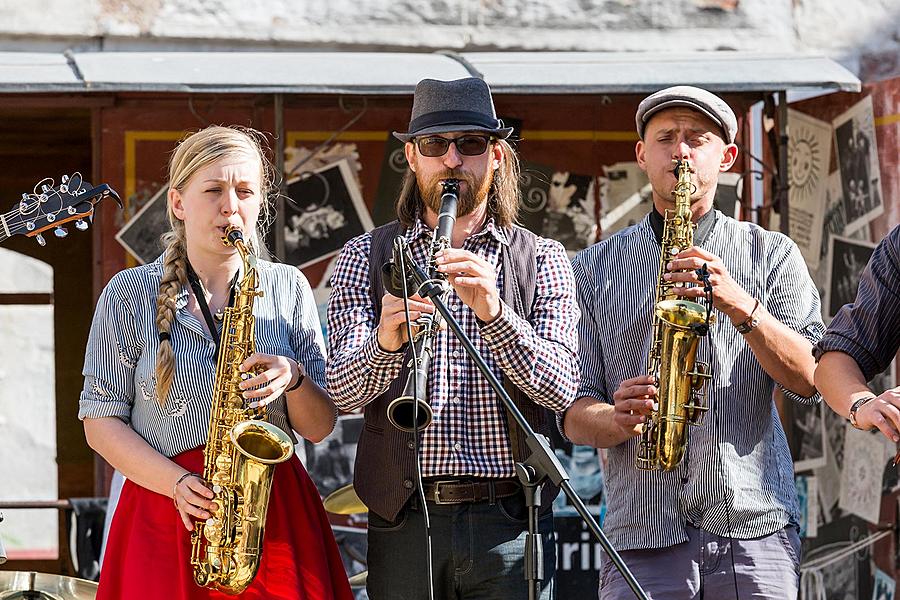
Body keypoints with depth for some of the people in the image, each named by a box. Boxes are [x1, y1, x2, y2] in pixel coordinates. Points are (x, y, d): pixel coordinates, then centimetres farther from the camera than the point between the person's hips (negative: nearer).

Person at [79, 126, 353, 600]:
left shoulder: (288, 288, 8)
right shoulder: (129, 294, 2)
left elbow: (319, 428, 8)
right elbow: (100, 421, 0)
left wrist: (294, 379, -13)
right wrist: (178, 483, -13)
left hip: (277, 514, 2)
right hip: (166, 517, -2)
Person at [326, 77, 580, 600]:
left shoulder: (543, 259, 8)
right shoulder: (367, 257, 8)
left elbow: (561, 389, -6)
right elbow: (343, 390, -5)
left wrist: (493, 312, -22)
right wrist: (386, 341, -26)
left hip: (509, 521, 0)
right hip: (404, 520, 0)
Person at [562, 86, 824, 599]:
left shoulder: (772, 254, 12)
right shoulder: (594, 268, 14)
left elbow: (809, 380, 0)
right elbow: (574, 413, 8)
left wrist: (739, 304, -13)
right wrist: (618, 420, -14)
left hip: (756, 529, 0)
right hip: (642, 535, 0)